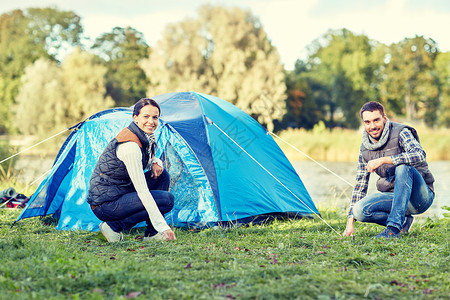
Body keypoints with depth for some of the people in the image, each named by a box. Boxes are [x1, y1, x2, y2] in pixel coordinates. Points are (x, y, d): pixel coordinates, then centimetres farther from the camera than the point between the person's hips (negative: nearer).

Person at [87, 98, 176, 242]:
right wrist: (162, 225, -28)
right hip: (104, 204, -9)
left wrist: (155, 162, -1)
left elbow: (149, 158, 26)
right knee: (167, 199, -16)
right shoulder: (130, 145, -24)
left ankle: (152, 233, 3)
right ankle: (114, 226, -7)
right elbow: (142, 191, -27)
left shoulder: (145, 137, 5)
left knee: (162, 175, 4)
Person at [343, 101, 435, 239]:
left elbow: (419, 155, -33)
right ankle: (403, 222, 1)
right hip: (394, 196, 5)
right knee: (360, 209, -21)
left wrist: (383, 160, -35)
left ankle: (394, 228, -35)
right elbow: (360, 184, 9)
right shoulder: (365, 148, 5)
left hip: (421, 197, -5)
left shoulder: (400, 133, -12)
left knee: (403, 166, -35)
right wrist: (350, 221, 2)